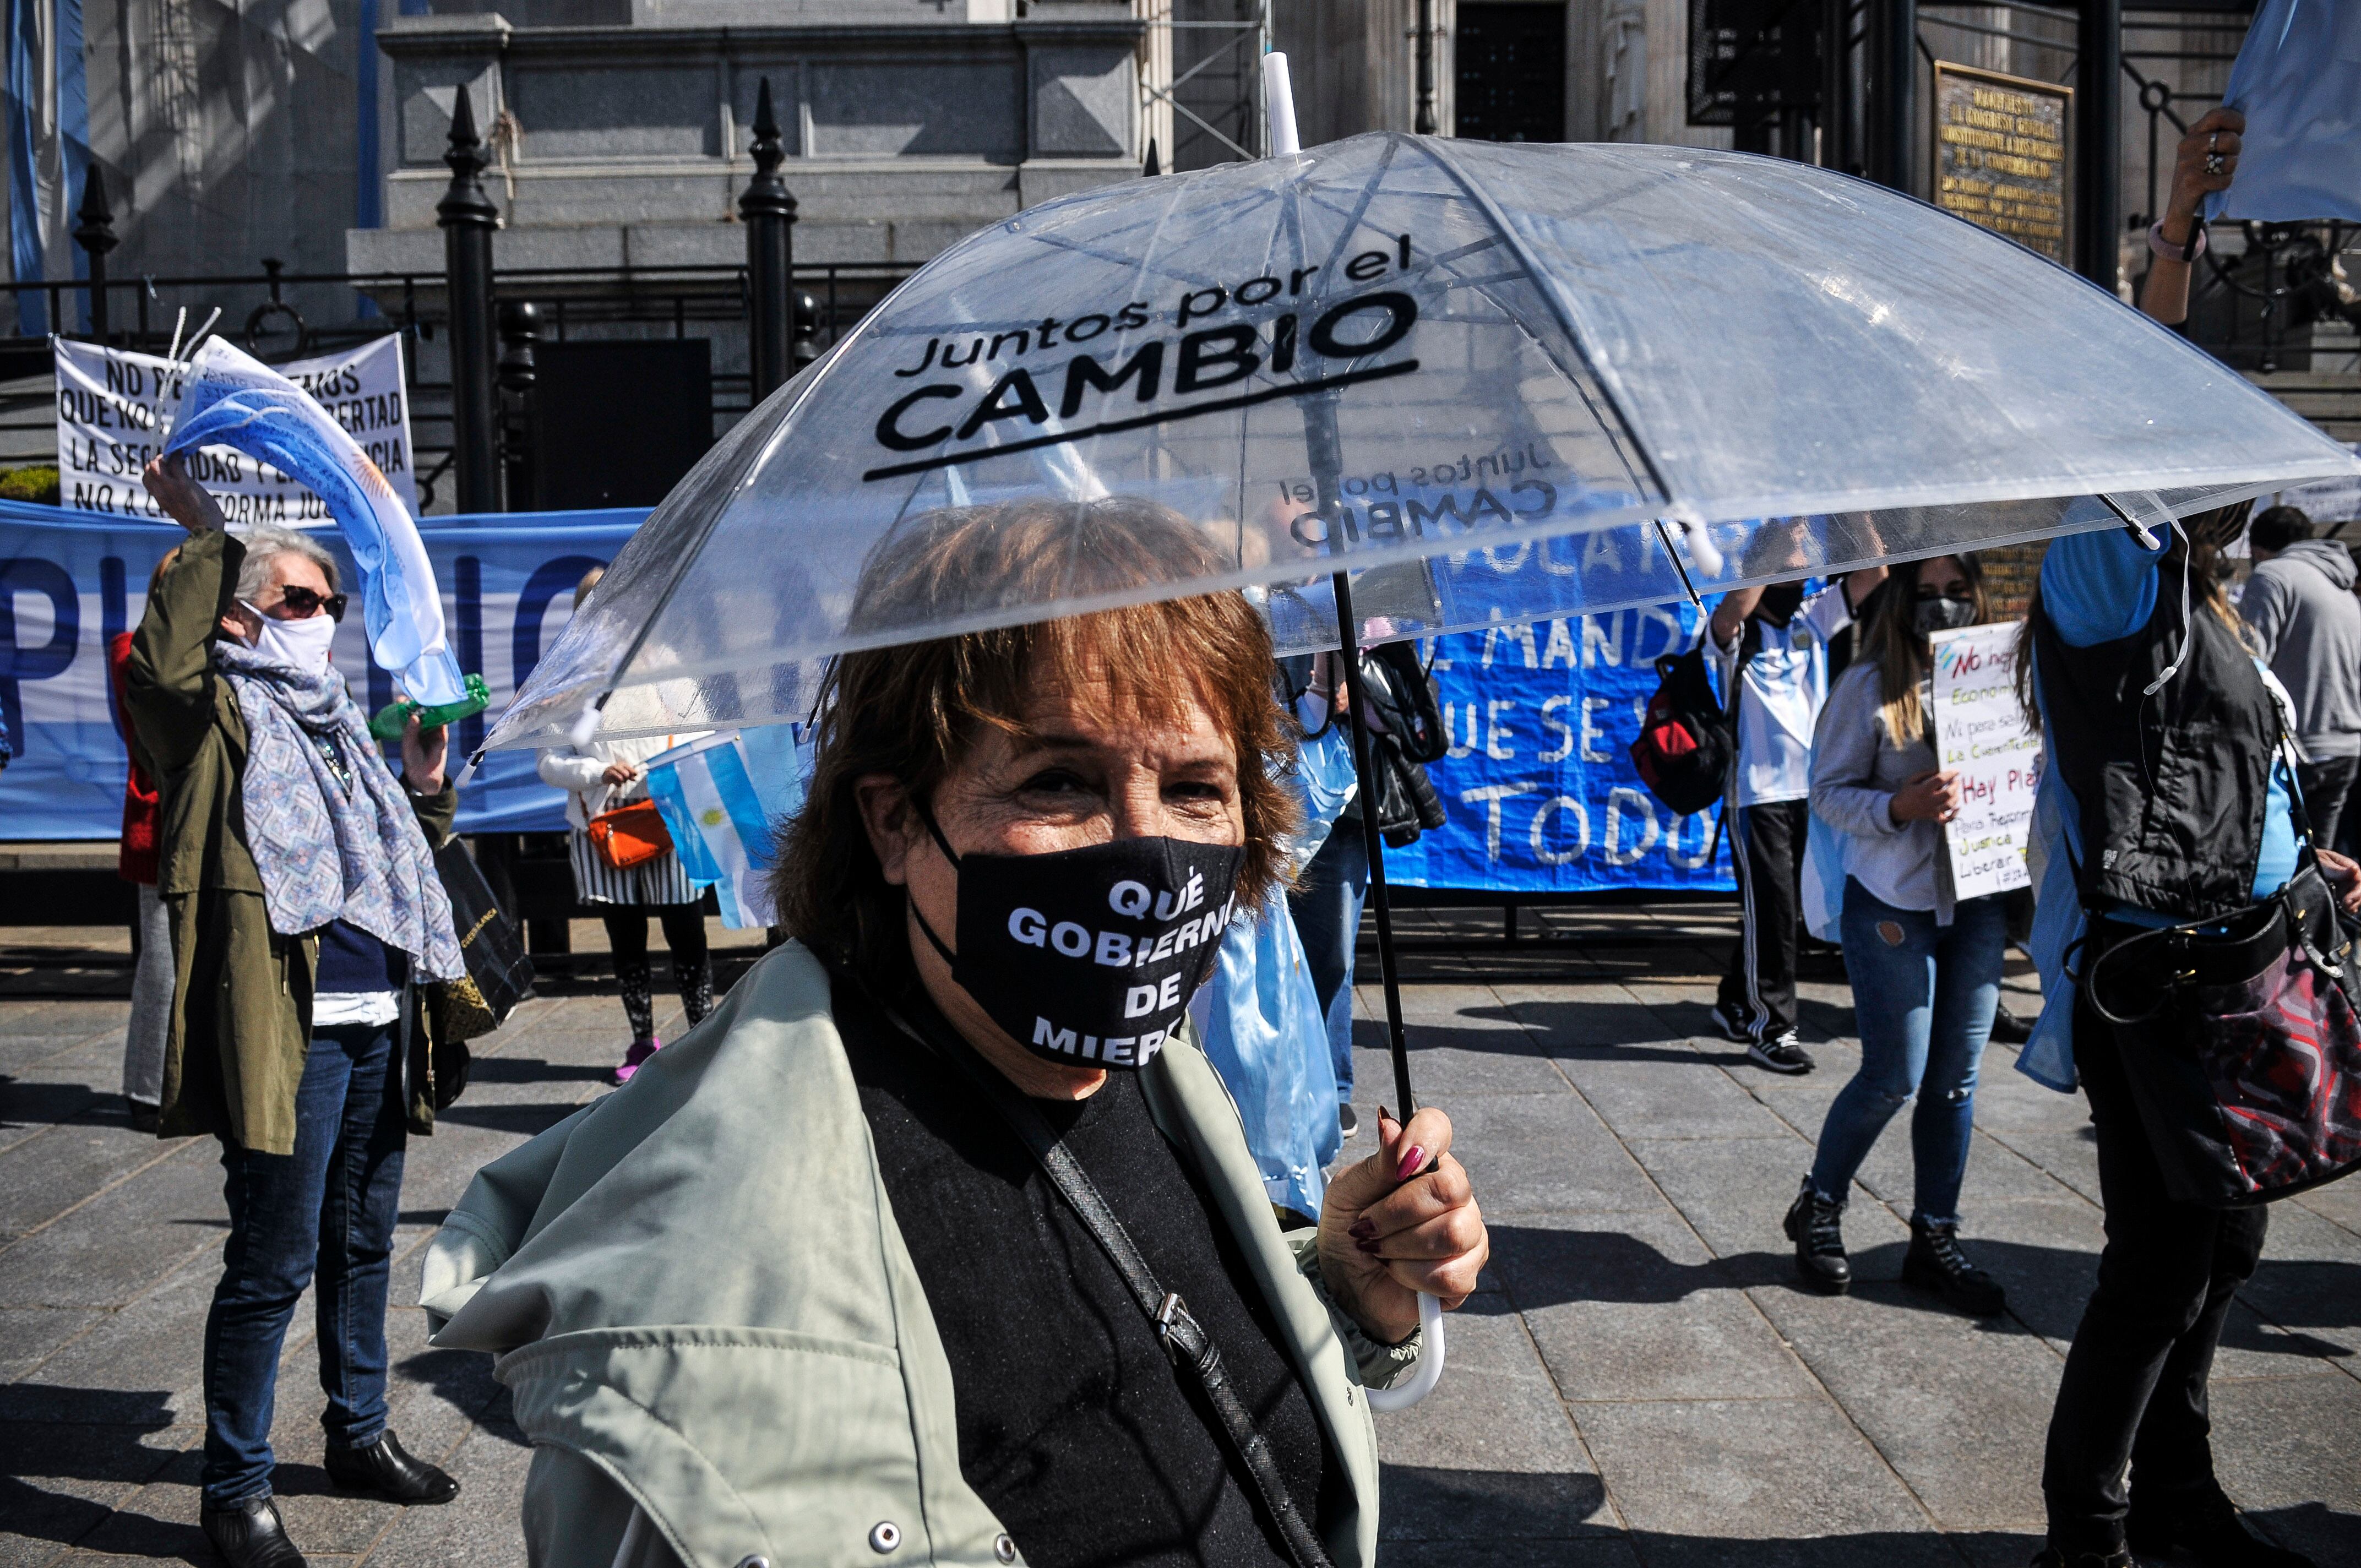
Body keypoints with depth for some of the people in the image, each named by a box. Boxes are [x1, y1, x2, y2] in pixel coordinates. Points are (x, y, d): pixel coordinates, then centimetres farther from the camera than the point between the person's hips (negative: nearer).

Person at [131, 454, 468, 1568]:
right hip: (286, 1027, -8)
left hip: (375, 1022, 8)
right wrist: (199, 532, -22)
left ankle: (359, 1435, 34)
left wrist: (425, 786, 10)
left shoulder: (337, 723, 22)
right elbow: (155, 671, -26)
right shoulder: (221, 714, -2)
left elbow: (407, 859, 31)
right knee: (273, 1260, -3)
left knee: (362, 1243, 18)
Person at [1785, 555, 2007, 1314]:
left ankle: (1935, 1237, 22)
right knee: (1895, 1077, -2)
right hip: (1892, 902, -4)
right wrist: (1900, 807, -23)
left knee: (1956, 1078, 8)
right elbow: (1828, 790, -5)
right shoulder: (1871, 684, -6)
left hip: (1978, 901, 4)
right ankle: (1818, 1208, 21)